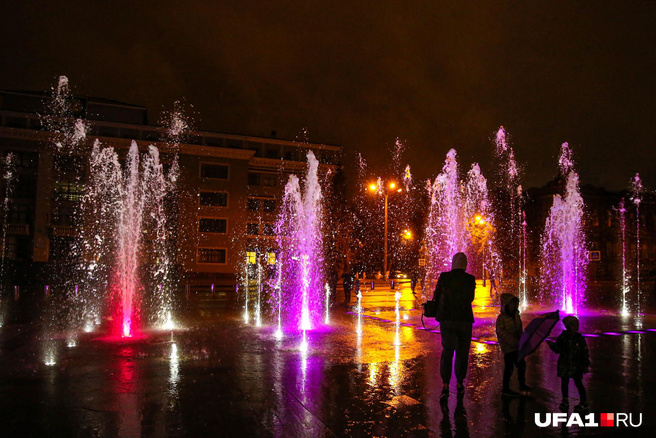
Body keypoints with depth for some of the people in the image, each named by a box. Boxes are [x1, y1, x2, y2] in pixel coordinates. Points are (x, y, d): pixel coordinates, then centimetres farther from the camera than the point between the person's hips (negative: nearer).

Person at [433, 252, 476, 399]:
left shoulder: (444, 277, -6)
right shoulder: (470, 279, -6)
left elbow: (436, 297, 2)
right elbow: (470, 298, 8)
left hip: (447, 319, 0)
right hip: (464, 320, 0)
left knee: (447, 351, 7)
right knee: (462, 351, 16)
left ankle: (445, 386, -5)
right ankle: (460, 384, 24)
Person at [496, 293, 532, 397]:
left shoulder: (516, 315, 8)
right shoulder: (501, 317, -15)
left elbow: (520, 329, 16)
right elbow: (501, 332, -21)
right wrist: (513, 342, -25)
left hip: (516, 346, 8)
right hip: (507, 346, -7)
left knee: (521, 364, 16)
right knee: (509, 366, -4)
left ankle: (522, 384, 36)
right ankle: (505, 389, 7)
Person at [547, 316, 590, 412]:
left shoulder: (580, 339, -4)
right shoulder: (562, 337, -2)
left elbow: (584, 353, 1)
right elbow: (557, 350, 0)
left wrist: (585, 365, -1)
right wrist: (552, 345, -19)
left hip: (576, 365, -2)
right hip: (564, 364, 2)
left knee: (578, 383, 2)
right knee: (564, 382, 10)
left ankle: (584, 403, 16)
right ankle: (565, 401, 26)